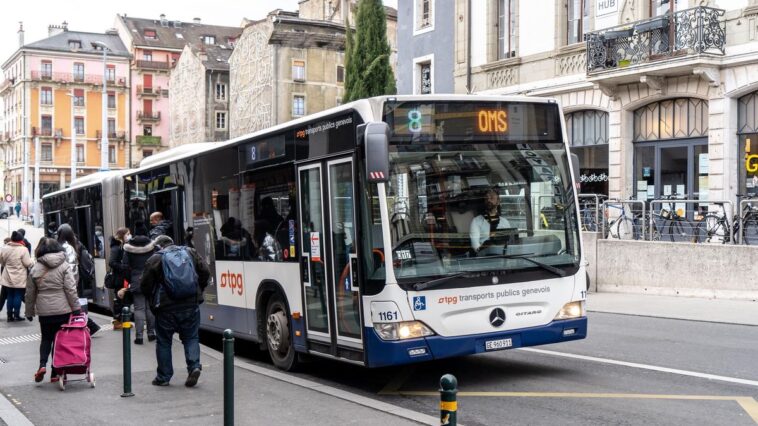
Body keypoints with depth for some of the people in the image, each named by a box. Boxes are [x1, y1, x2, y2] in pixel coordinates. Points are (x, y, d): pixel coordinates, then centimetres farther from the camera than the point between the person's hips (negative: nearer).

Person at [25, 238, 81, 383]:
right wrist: (76, 308, -6)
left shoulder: (36, 269, 2)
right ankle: (56, 373, 10)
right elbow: (70, 290, -10)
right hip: (63, 310, -1)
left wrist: (29, 311, 17)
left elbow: (30, 293, 7)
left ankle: (42, 364, -5)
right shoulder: (64, 266, -4)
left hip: (44, 311, 2)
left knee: (46, 338, 16)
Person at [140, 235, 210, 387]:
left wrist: (153, 300, 15)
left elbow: (145, 285, -2)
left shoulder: (155, 259, -2)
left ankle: (163, 377, 14)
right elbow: (205, 272, 7)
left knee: (164, 341, 10)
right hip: (191, 304, 2)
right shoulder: (190, 252, 8)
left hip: (166, 307, -2)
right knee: (191, 337, 13)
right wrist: (198, 292, 17)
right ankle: (194, 366, -7)